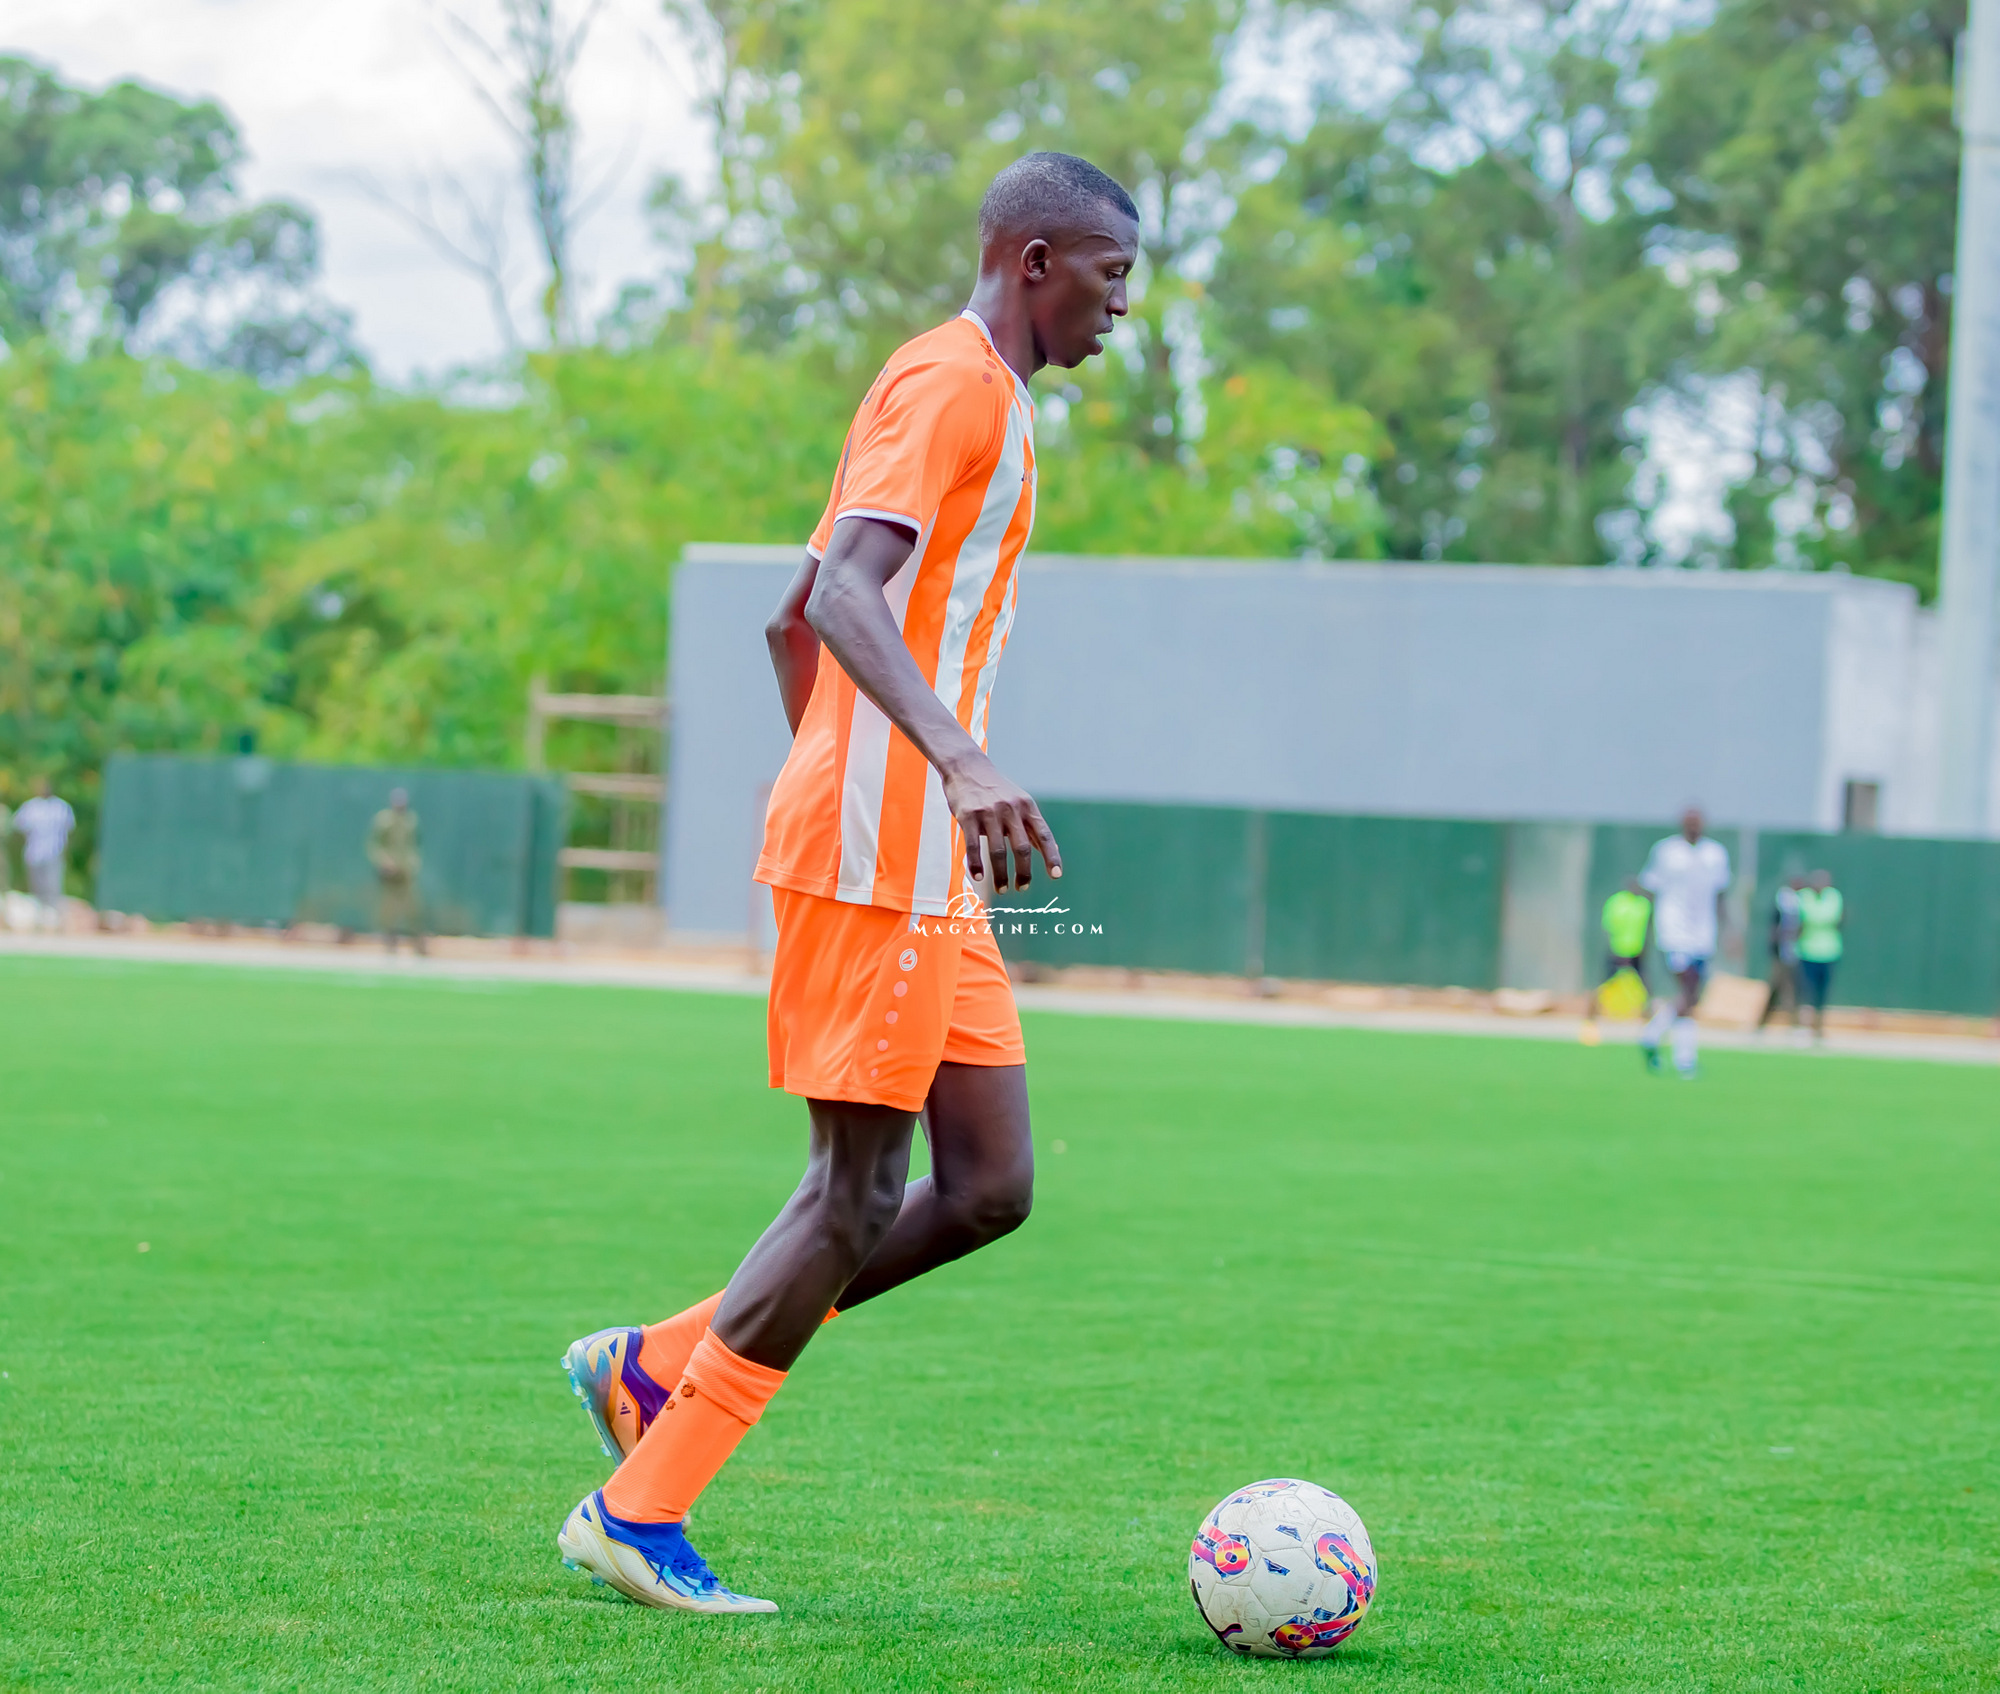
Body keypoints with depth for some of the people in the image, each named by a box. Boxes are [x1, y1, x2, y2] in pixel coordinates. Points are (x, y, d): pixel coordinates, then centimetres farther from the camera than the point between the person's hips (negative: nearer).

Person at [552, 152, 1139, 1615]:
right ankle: (639, 1515, 0)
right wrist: (960, 757, -36)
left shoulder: (985, 400, 23)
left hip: (921, 864, 10)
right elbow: (845, 595, -24)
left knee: (991, 1187, 5)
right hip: (878, 852, -10)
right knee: (858, 1194, -7)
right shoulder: (951, 385, -8)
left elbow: (793, 619, 28)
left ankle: (654, 1368, 11)